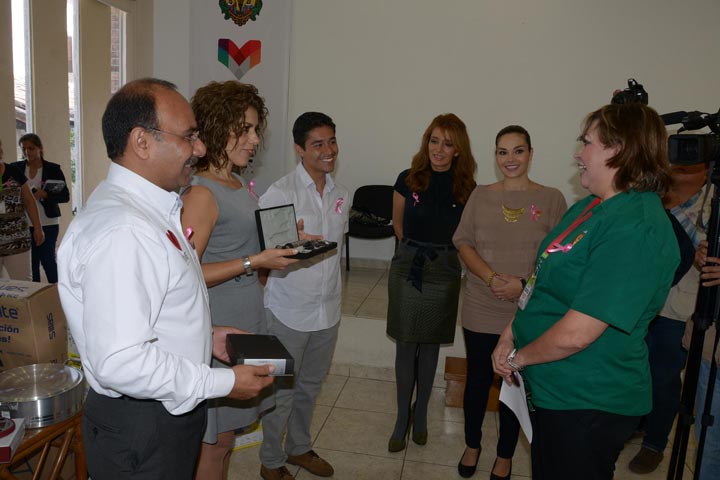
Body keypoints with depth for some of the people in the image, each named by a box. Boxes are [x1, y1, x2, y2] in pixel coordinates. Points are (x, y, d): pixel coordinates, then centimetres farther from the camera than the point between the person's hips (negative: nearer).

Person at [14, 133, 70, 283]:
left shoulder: (53, 169, 0)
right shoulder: (16, 168, 7)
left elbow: (65, 196, -2)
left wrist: (45, 194, -17)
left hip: (47, 224, -2)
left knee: (48, 260, 0)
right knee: (31, 262, 6)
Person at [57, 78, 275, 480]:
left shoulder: (151, 207, 5)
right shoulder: (120, 231, -29)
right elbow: (120, 362, -32)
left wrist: (205, 335, 7)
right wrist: (223, 382, -22)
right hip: (140, 429, -9)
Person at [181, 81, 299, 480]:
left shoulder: (241, 186, 10)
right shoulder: (201, 193, -17)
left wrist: (286, 244, 5)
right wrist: (254, 262, -23)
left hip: (247, 319, 8)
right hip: (219, 326, -8)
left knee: (223, 434, 20)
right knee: (216, 439, 8)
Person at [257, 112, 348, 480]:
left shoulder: (340, 194, 6)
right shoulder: (280, 193, -15)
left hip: (328, 311, 6)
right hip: (288, 311, -6)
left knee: (310, 385, 21)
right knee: (282, 391, 9)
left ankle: (300, 448, 43)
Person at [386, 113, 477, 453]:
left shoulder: (466, 188, -3)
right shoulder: (408, 180, -2)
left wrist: (440, 253, 2)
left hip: (444, 272, 0)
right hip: (407, 269, 0)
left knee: (430, 344, 12)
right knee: (405, 344, 6)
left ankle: (420, 412, 30)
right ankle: (402, 416, 20)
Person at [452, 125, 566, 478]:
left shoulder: (551, 199, -3)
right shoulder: (480, 195, 3)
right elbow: (464, 243, 0)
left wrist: (525, 284, -19)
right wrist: (492, 278, -16)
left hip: (527, 313, -1)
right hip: (481, 310, 1)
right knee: (477, 380, 15)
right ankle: (472, 445, 38)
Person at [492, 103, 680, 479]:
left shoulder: (636, 228, -26)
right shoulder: (590, 206, 6)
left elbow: (575, 335, -29)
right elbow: (545, 282, 11)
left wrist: (519, 357, -12)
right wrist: (509, 336, 0)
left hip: (586, 406, -9)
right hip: (549, 390, 9)